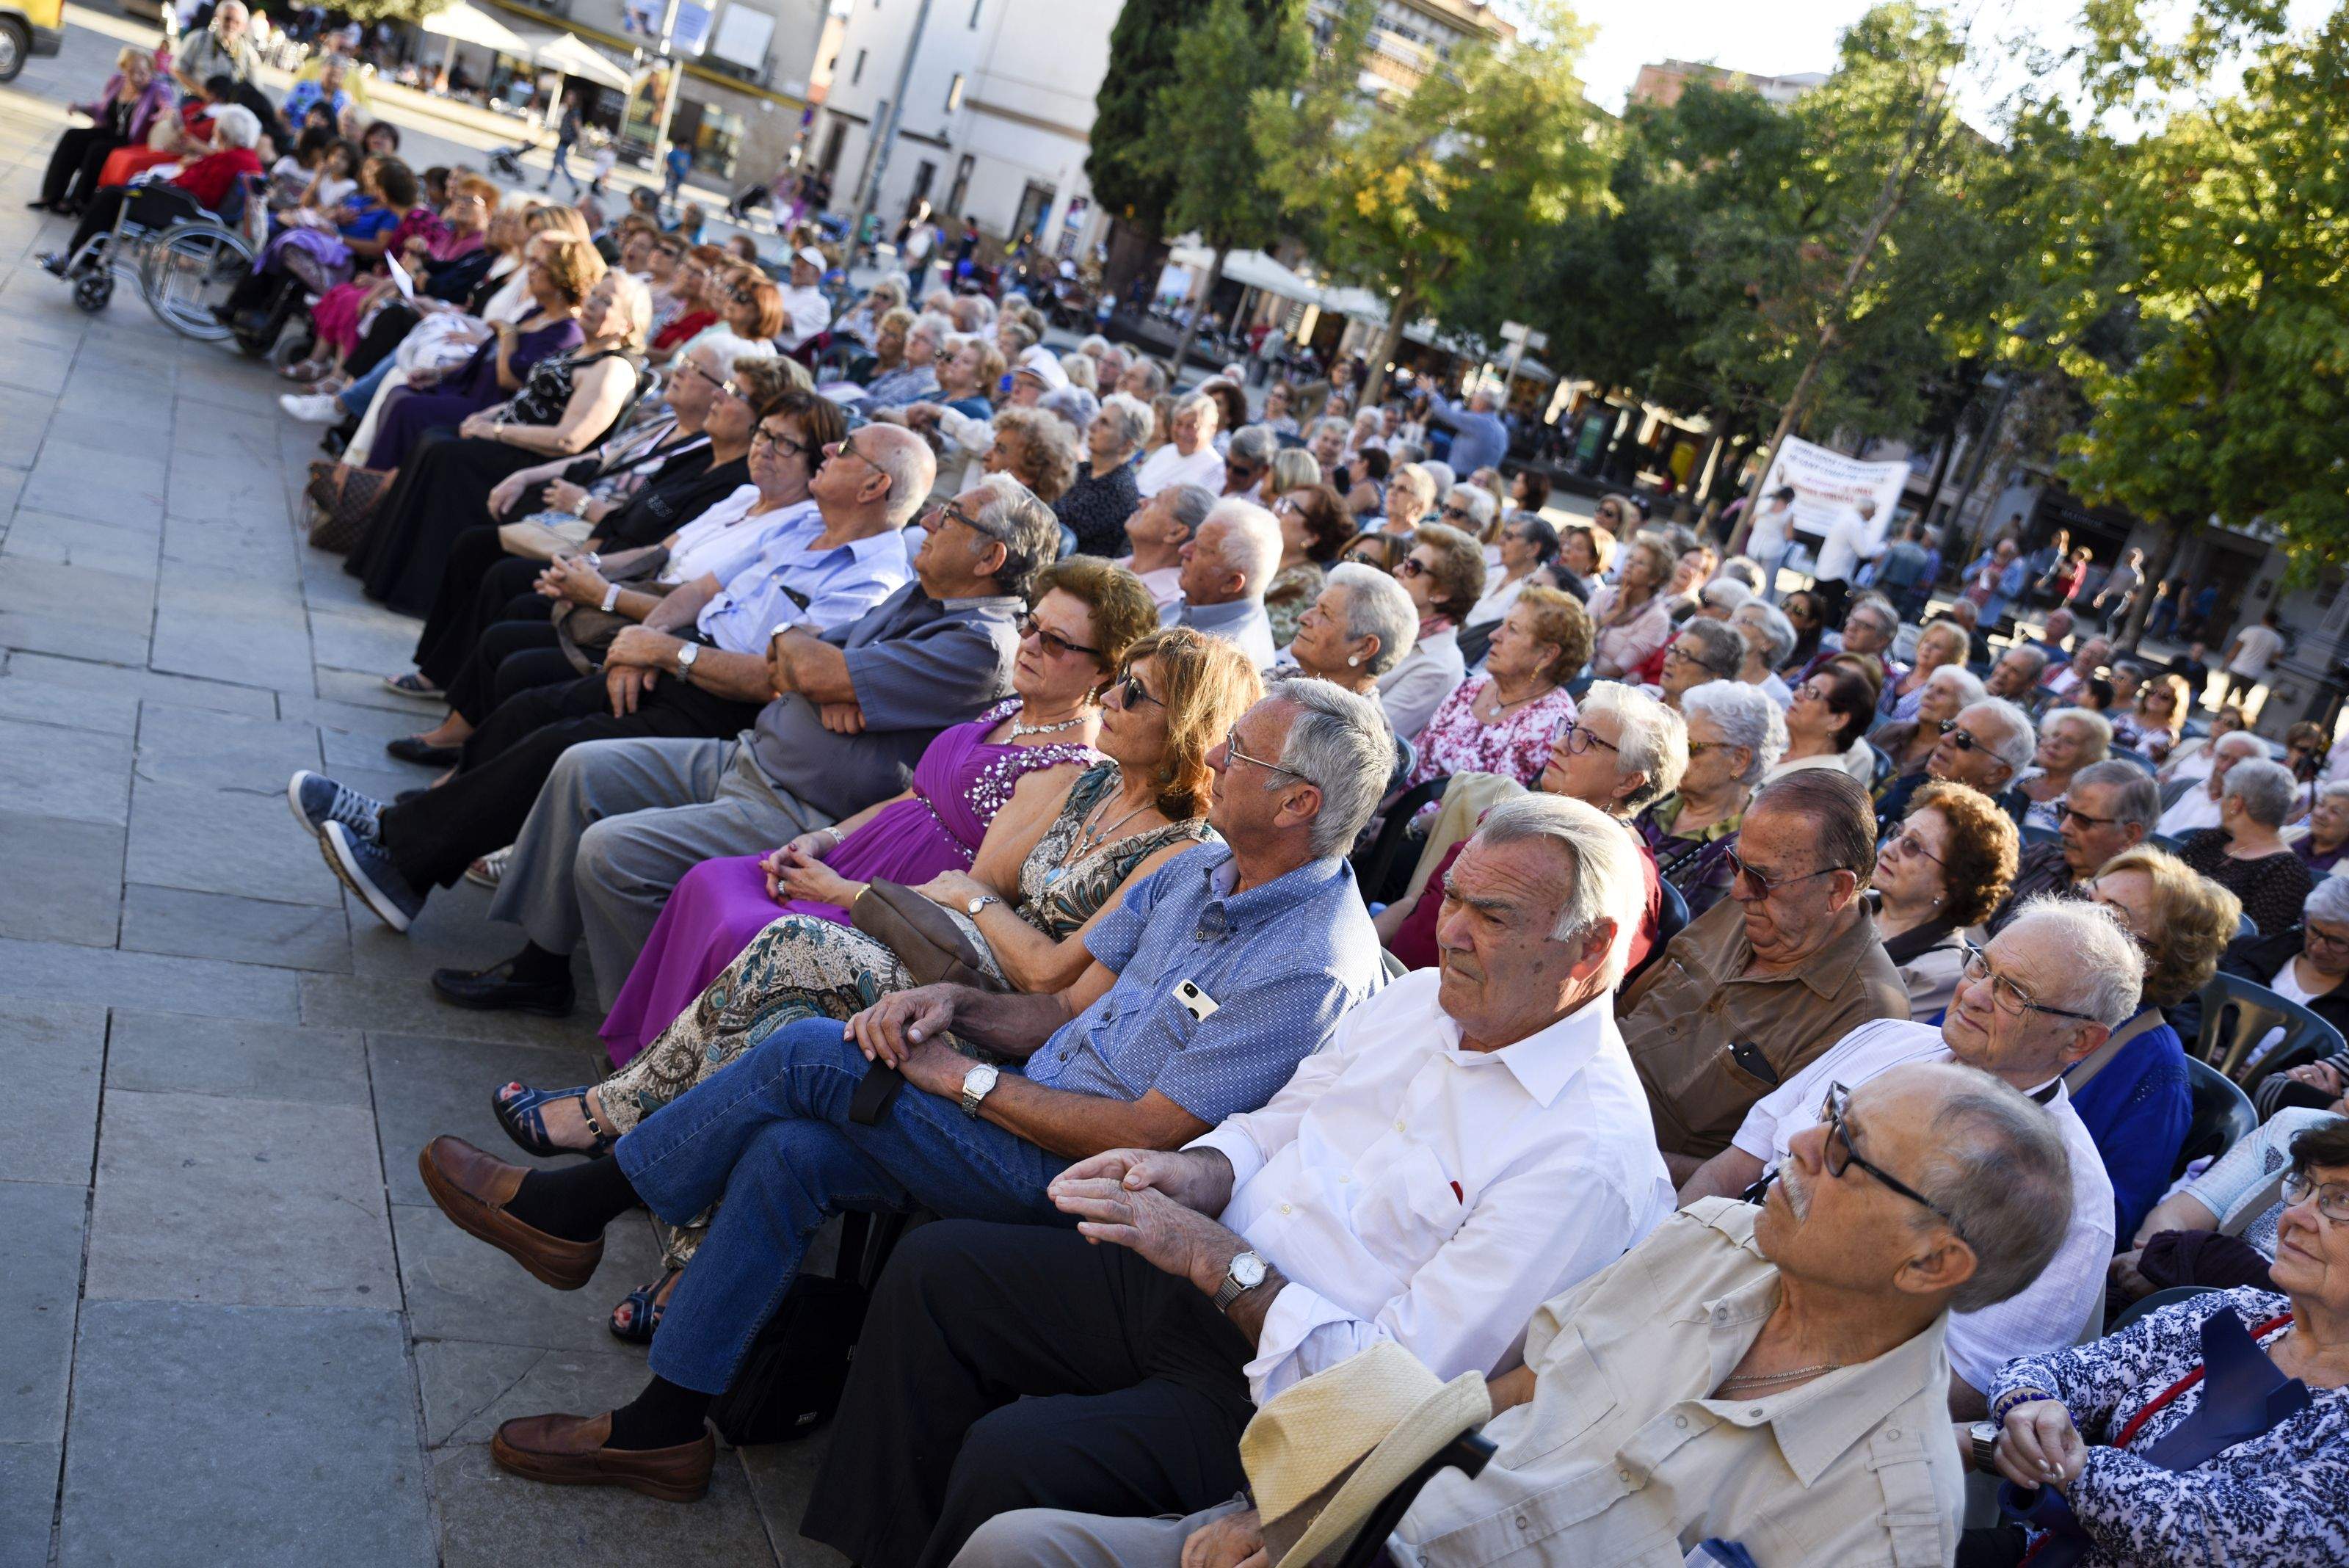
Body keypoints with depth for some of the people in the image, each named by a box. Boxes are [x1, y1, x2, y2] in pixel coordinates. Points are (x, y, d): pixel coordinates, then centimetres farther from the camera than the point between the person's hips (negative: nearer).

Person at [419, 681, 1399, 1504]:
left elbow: (1144, 1137, -21)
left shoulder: (1314, 966, -20)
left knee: (810, 1055, -15)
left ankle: (571, 1207, 3)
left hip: (1081, 1184, -8)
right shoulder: (1199, 872, 8)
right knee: (789, 1153, -12)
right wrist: (951, 1003, -7)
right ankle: (663, 1426, 2)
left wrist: (959, 1076, -15)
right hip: (1030, 1117, 8)